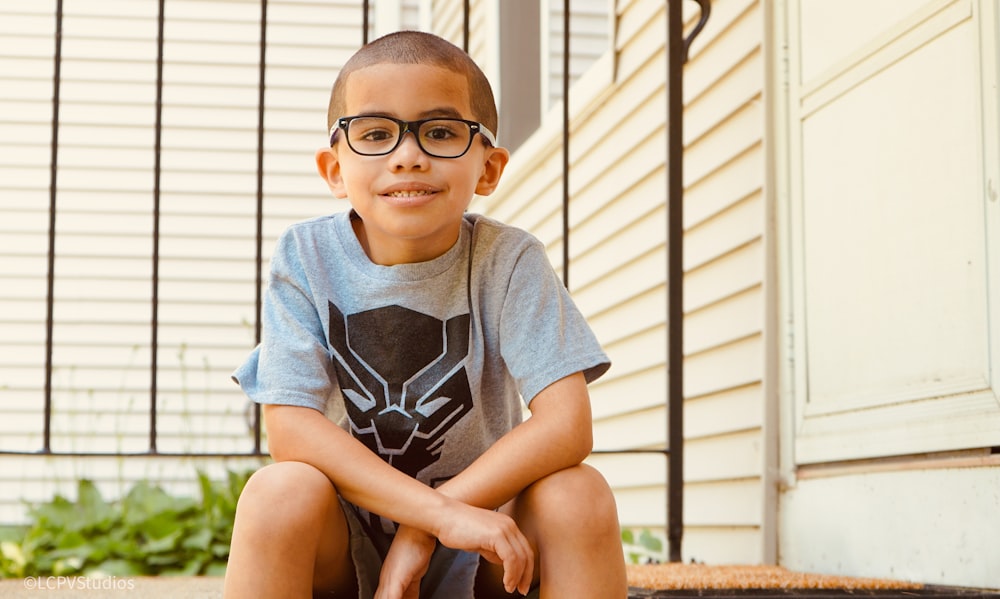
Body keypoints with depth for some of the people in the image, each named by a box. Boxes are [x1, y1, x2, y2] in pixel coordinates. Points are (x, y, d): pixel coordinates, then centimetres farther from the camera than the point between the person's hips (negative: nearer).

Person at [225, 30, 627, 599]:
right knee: (281, 490, -31)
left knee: (580, 493, -27)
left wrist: (421, 534, -25)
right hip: (345, 541, 0)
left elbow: (566, 425, -21)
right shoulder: (306, 257, -11)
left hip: (479, 527, 0)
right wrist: (443, 513, -30)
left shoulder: (508, 260, -13)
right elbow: (291, 427, -20)